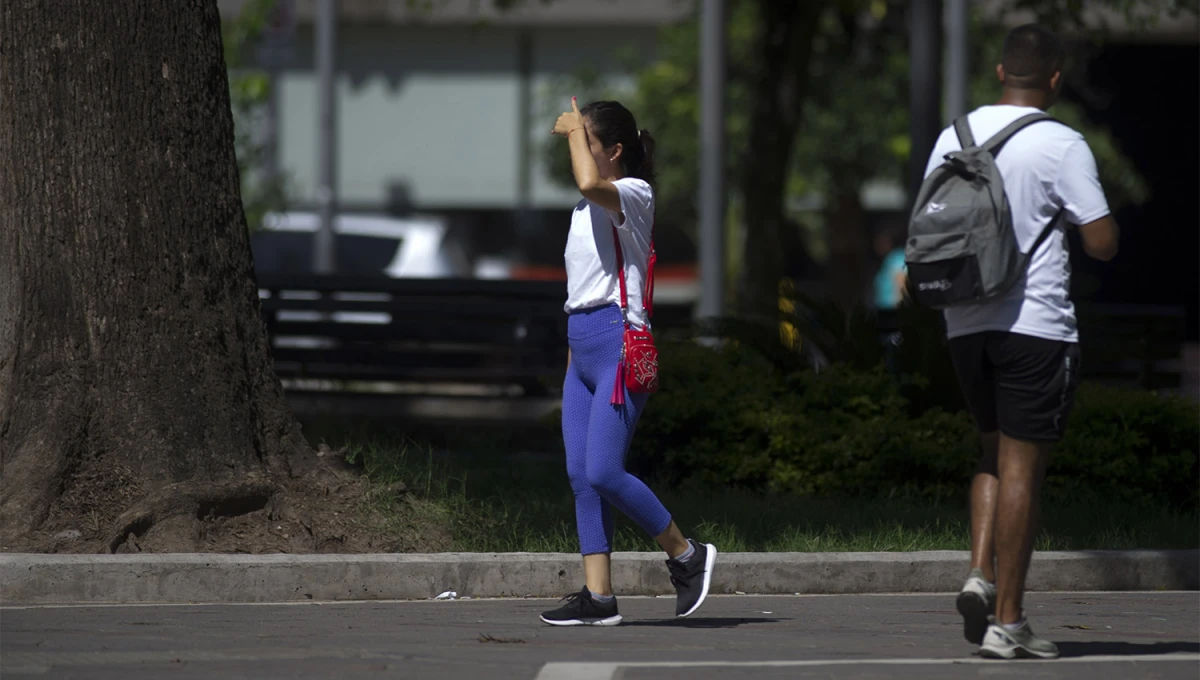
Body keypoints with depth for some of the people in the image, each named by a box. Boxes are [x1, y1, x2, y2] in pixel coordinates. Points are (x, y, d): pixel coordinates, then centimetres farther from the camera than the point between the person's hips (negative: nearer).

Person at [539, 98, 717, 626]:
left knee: (603, 472, -15)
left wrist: (574, 130, -17)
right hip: (582, 344, 9)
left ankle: (686, 554, 3)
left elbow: (590, 184, -32)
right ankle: (598, 597, 1)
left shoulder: (634, 194, -9)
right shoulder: (590, 205, 19)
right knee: (581, 475, 1)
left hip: (617, 343, -9)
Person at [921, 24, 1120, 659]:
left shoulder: (954, 136, 7)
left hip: (965, 323, 5)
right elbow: (1102, 243, -11)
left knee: (996, 454, 20)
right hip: (1036, 323, -5)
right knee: (1021, 466, -1)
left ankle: (980, 575, 1)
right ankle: (1007, 623, 0)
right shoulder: (1061, 146, -10)